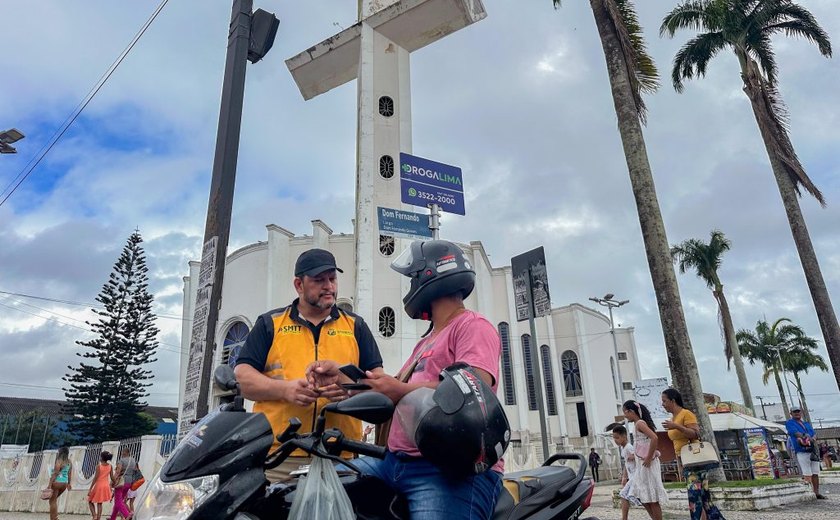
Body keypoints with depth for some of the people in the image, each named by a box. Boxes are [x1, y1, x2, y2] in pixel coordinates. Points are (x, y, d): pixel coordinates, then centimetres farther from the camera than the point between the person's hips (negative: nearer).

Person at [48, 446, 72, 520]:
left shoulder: (59, 461, -13)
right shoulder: (69, 462, 10)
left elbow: (55, 474, -17)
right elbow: (70, 474, 12)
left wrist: (50, 485, -17)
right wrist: (69, 483, 17)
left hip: (56, 482, -8)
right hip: (64, 483, 8)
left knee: (52, 501, 2)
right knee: (54, 500, 25)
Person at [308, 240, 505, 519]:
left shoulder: (474, 326, -5)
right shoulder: (428, 340, 27)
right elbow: (390, 392, 26)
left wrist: (403, 390, -23)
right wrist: (340, 378, 17)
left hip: (453, 469, -9)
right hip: (395, 462, 9)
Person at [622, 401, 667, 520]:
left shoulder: (639, 423, -14)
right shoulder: (639, 423, 13)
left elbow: (654, 438, -28)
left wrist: (649, 458, -22)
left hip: (647, 464, -10)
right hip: (642, 465, 10)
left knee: (651, 497, -3)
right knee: (642, 496, 14)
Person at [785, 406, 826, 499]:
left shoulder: (807, 423, 23)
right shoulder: (789, 423, 5)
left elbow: (814, 435, 10)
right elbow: (796, 433, -12)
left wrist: (812, 439, -13)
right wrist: (808, 438, -27)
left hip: (813, 450, 5)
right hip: (801, 452, -5)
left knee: (815, 474, 5)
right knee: (807, 475, -8)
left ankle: (817, 493, 11)